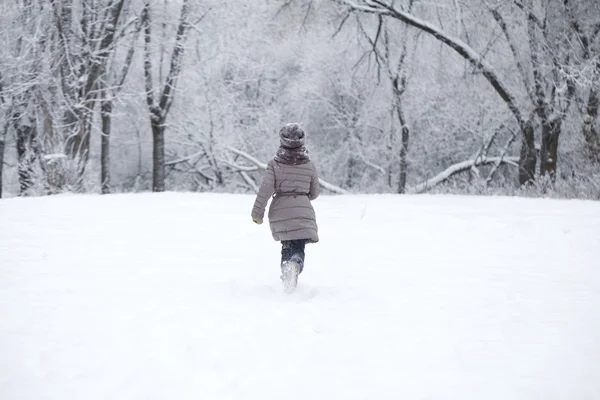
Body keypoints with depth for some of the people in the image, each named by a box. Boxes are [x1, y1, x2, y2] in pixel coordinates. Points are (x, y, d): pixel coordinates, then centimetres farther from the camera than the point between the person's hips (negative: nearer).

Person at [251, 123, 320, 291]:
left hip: (280, 213, 1)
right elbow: (314, 193, 8)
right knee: (298, 248, -3)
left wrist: (257, 213, -3)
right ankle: (295, 264, -34)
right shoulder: (309, 166, 1)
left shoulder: (274, 164, -4)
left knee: (287, 246, 21)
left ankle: (286, 272, 10)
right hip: (303, 212, -1)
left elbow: (265, 189, -10)